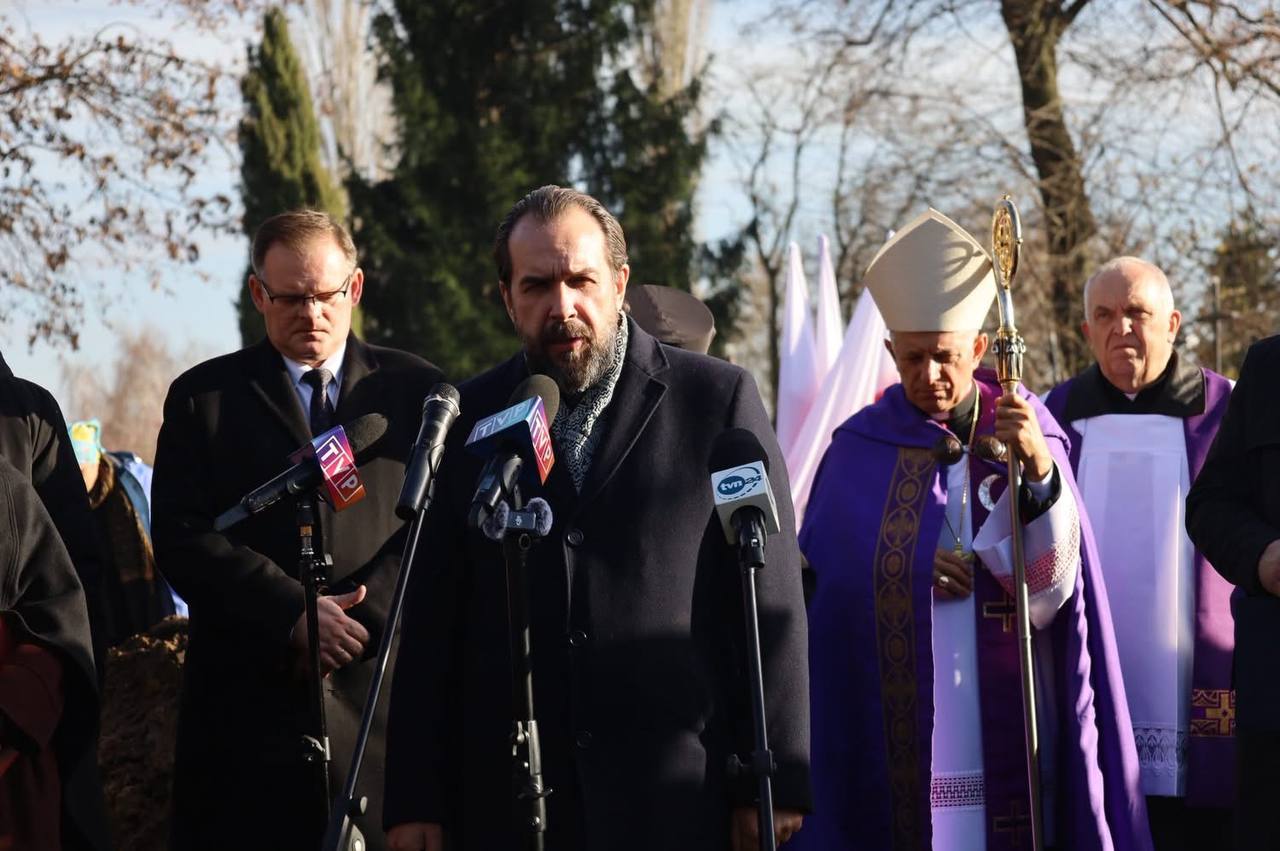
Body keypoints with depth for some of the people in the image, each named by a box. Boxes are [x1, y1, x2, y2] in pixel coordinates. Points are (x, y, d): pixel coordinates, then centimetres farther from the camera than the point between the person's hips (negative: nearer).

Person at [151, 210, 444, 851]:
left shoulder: (415, 390, 10)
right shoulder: (204, 397, 10)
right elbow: (181, 539, 0)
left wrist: (365, 614, -13)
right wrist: (294, 615, -12)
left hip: (386, 694, 0)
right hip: (251, 696, 0)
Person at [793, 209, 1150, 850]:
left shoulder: (1025, 436, 3)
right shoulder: (860, 449, 5)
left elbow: (1049, 585, -8)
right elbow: (818, 576, 4)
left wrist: (1038, 470, -23)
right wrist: (912, 565, -10)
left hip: (1004, 720, 0)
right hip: (893, 722, 0)